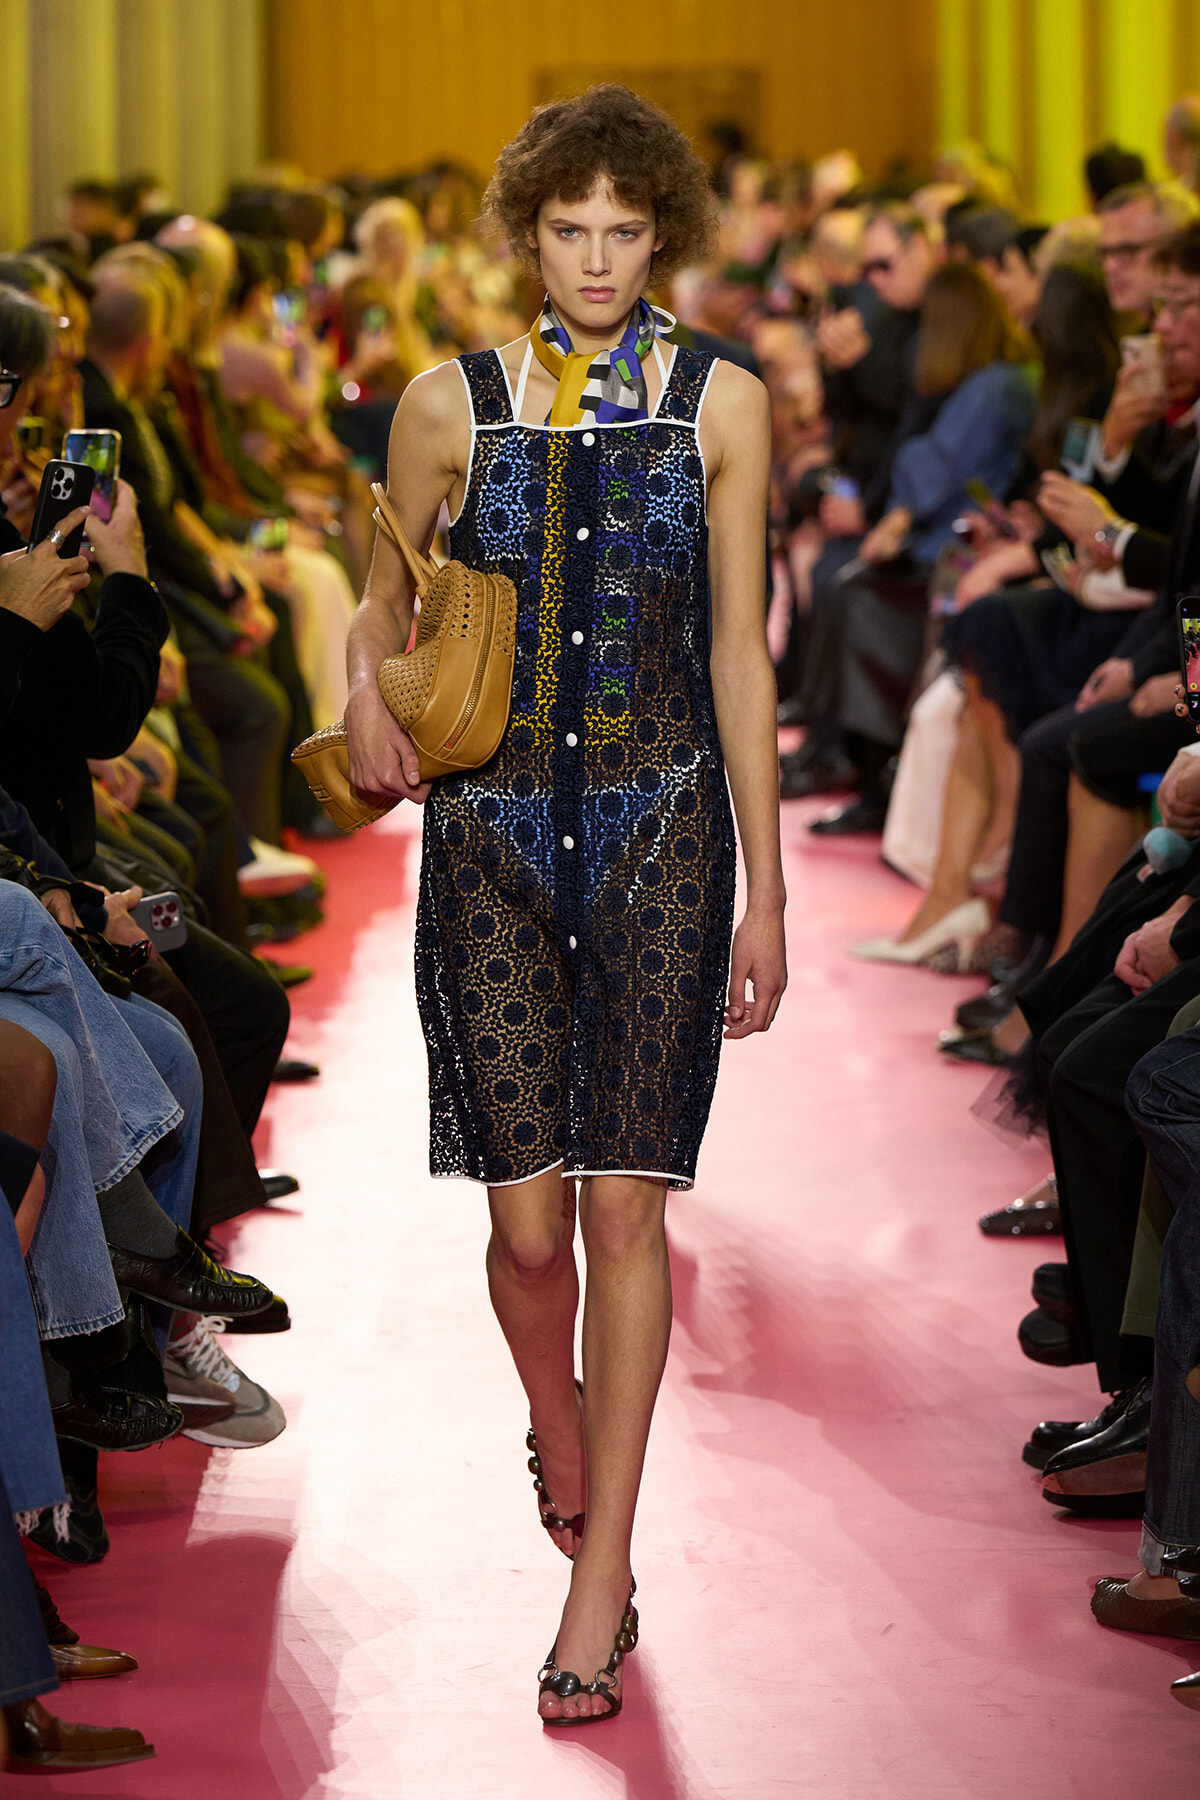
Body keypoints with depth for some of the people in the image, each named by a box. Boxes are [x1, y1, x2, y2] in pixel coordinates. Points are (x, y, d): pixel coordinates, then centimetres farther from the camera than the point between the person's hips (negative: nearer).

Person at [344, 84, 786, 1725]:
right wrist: (370, 709, -10)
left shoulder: (722, 405, 4)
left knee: (625, 1208, -5)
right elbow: (384, 605, 14)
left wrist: (765, 888, 5)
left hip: (661, 829, 0)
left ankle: (602, 1574, 5)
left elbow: (740, 651, 6)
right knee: (528, 1219, -2)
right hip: (493, 834, 1)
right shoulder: (451, 406, 4)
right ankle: (561, 1438, 32)